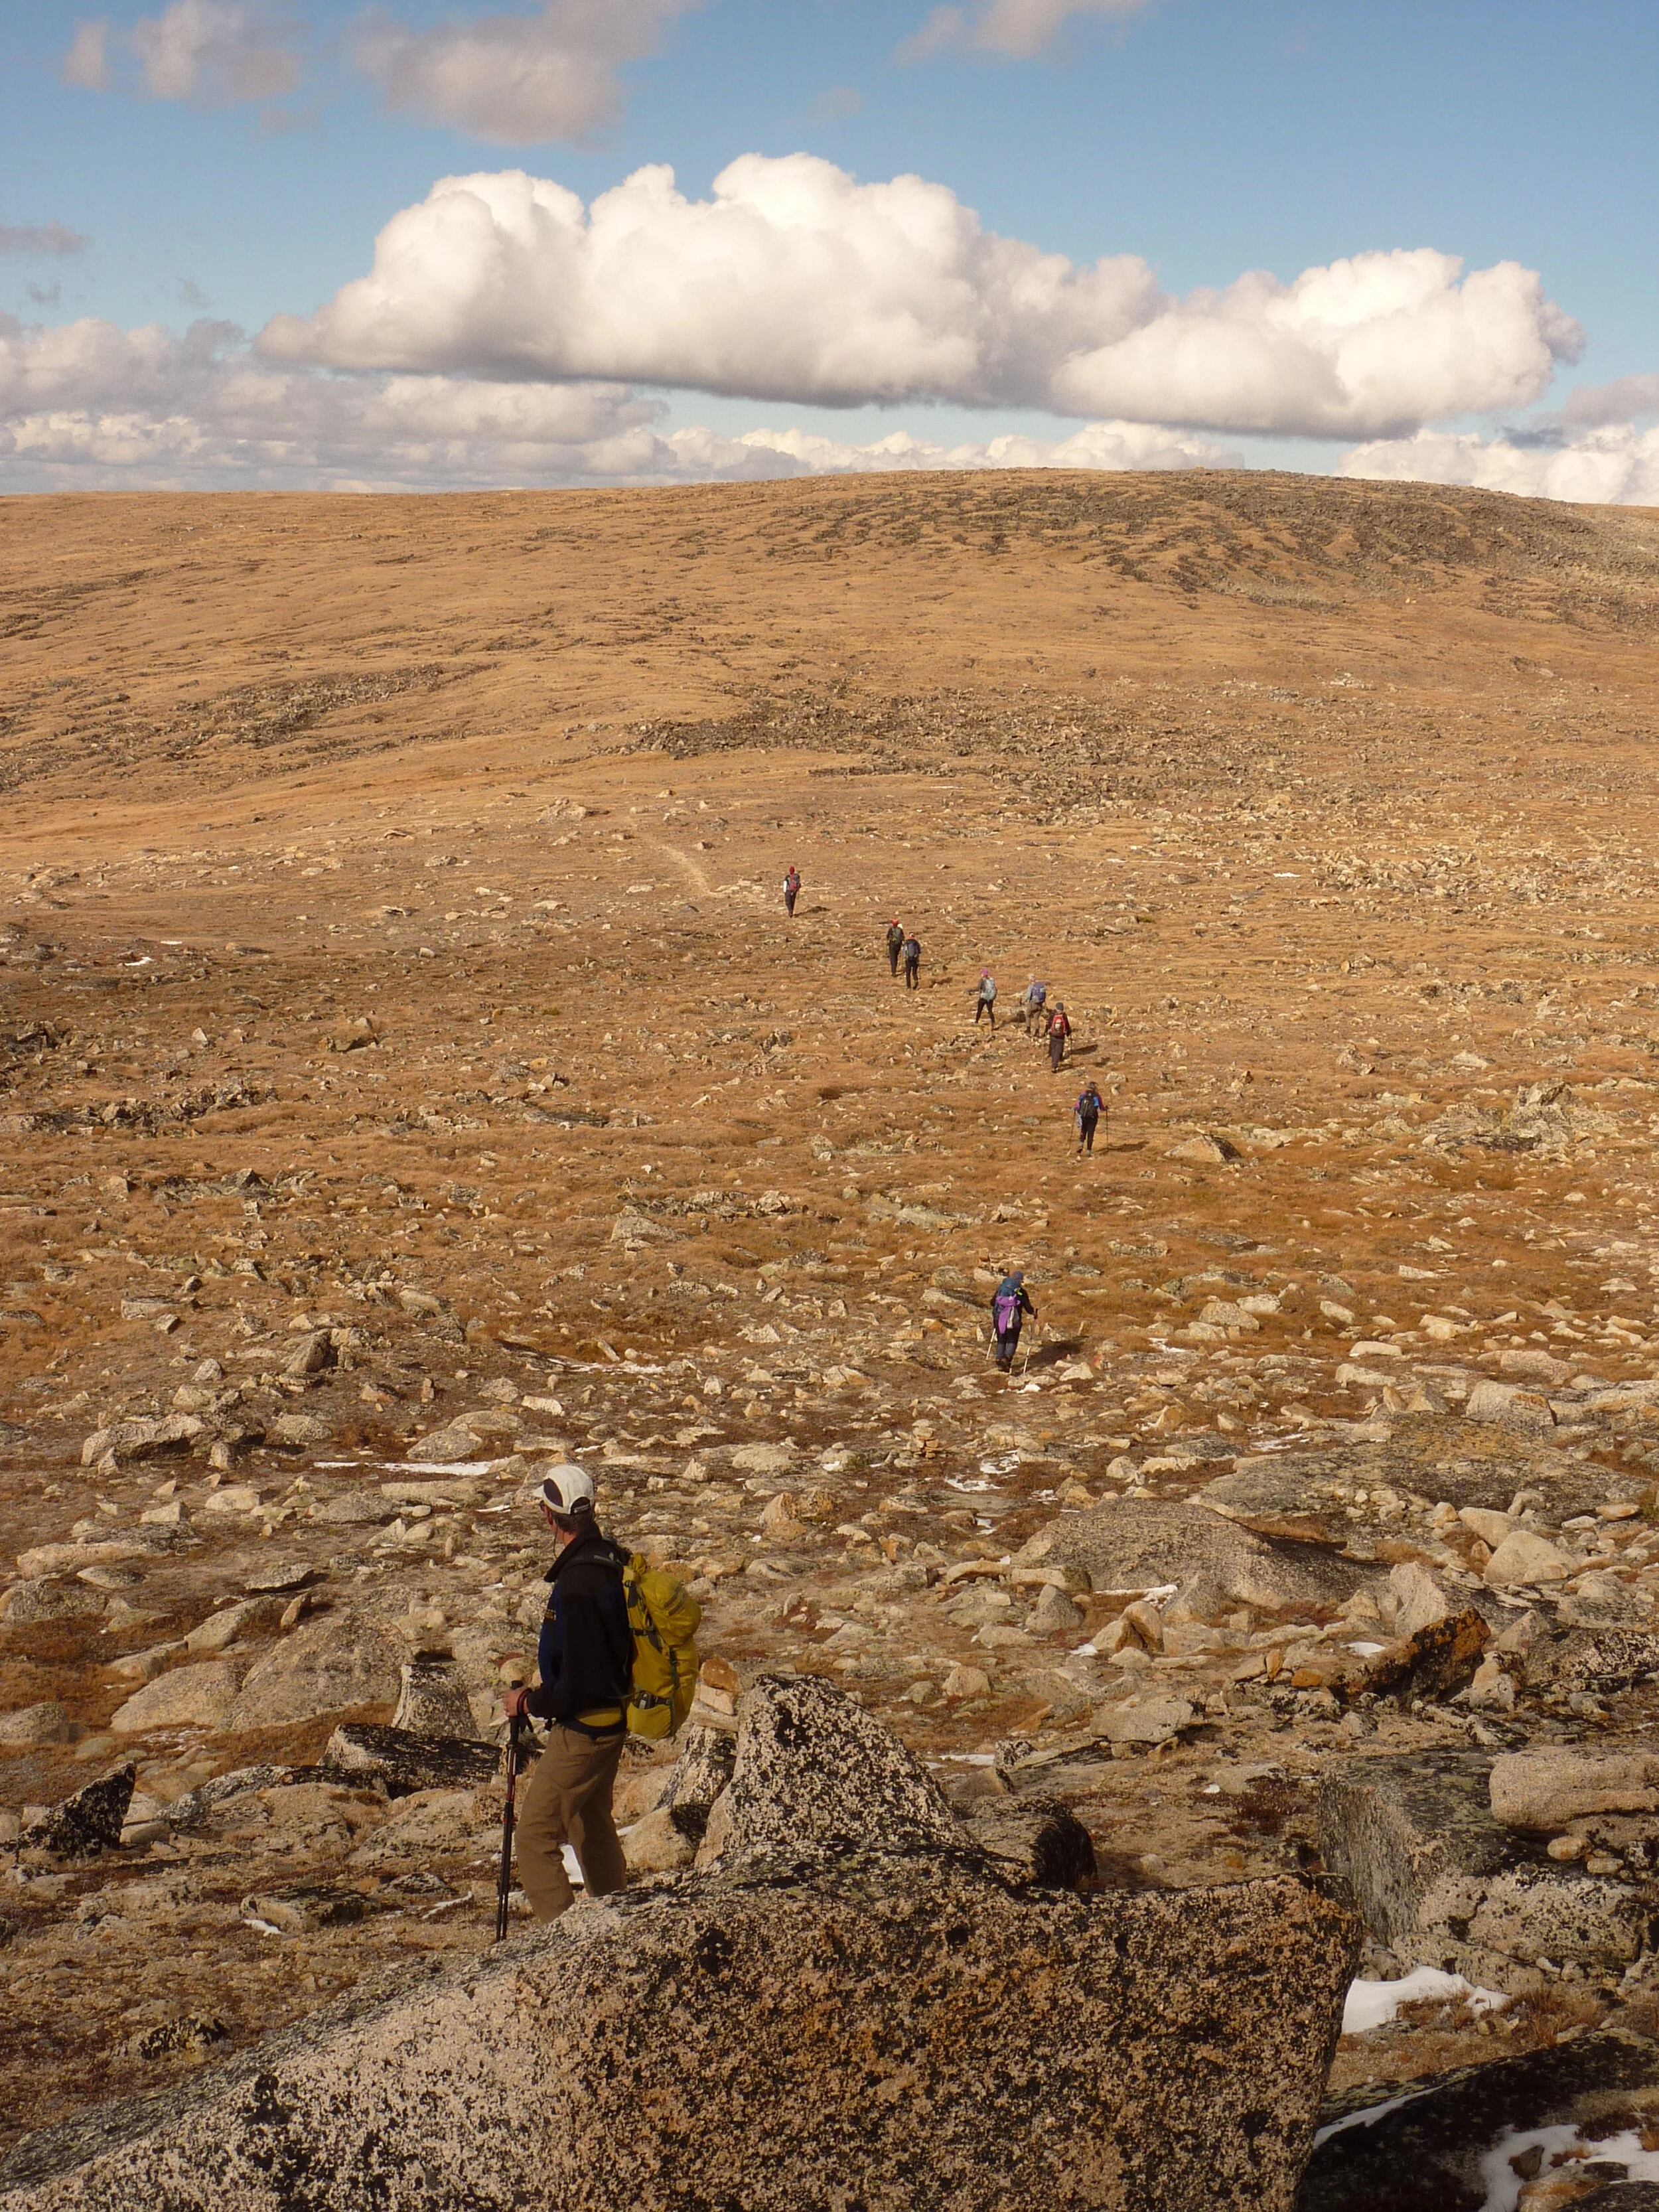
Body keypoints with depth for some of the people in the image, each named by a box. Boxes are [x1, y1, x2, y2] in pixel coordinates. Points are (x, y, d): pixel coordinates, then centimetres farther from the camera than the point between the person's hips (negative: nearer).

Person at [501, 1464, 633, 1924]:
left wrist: (529, 1703, -10)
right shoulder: (614, 1561, 1)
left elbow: (577, 1685, -26)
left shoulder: (577, 1584, -28)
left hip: (582, 1727, -10)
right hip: (614, 1721, 10)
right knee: (593, 1825, 25)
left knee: (535, 1837, -3)